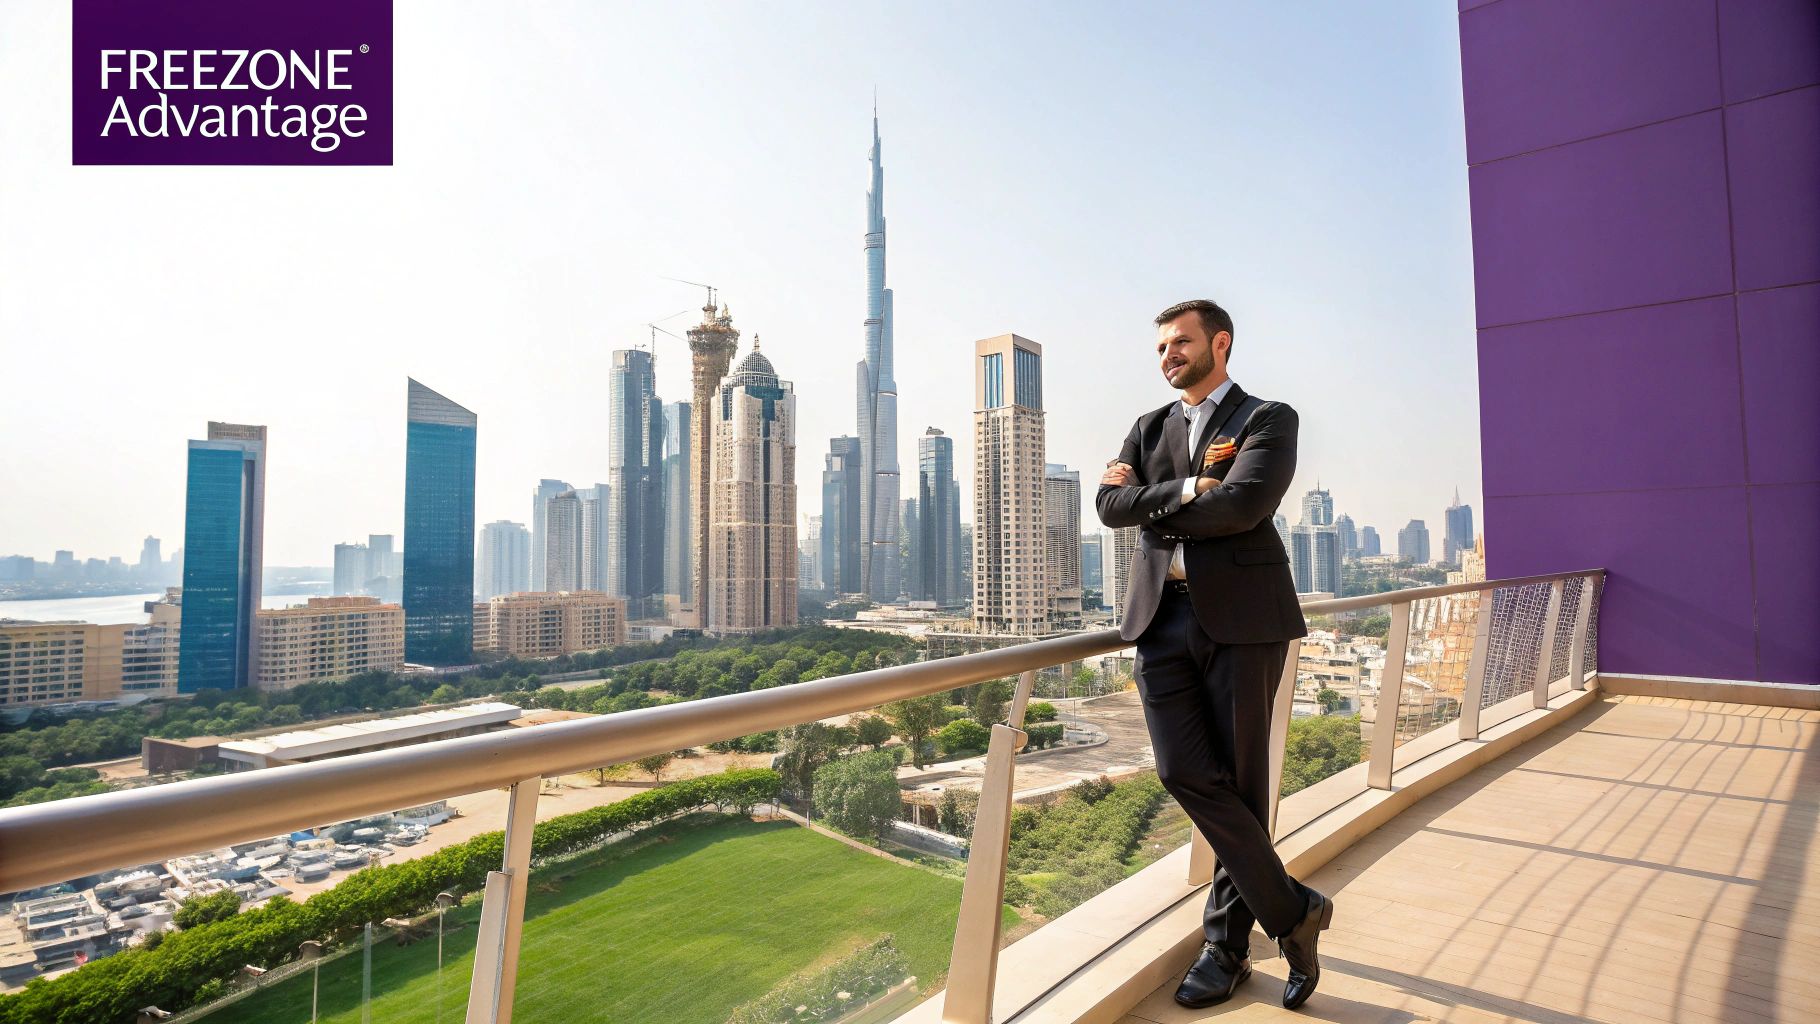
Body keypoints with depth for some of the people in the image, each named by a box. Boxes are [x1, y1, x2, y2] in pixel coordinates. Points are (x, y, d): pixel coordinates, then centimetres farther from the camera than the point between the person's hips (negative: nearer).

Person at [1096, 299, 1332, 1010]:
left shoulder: (1268, 419, 4)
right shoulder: (1149, 427, 19)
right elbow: (1110, 504, 3)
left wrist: (1148, 499, -4)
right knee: (1185, 772, -3)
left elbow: (1241, 506, -15)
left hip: (1239, 616, -3)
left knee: (1239, 781, 4)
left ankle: (1228, 941, 22)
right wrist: (1184, 489, -10)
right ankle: (1292, 910, 16)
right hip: (1161, 616, 4)